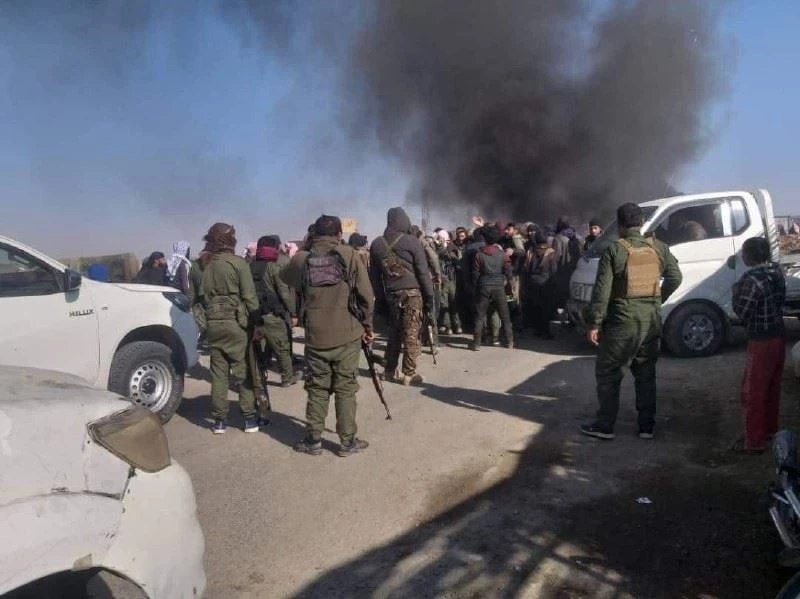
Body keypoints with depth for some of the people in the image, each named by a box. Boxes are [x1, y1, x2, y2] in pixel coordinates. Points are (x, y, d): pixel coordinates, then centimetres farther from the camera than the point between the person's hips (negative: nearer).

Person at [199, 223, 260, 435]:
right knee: (243, 370, 3)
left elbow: (203, 295, 9)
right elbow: (249, 296, -9)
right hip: (235, 322, -4)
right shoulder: (238, 263, -8)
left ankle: (219, 420, 12)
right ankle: (250, 418, 6)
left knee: (218, 372, 9)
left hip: (213, 323, 4)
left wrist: (210, 315, 14)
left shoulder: (207, 265, 7)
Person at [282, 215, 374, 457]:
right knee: (345, 388, 7)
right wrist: (367, 325, 6)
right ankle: (348, 441, 12)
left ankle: (313, 440, 17)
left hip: (316, 336, 2)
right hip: (347, 334, -1)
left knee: (317, 388, 12)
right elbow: (366, 295, -5)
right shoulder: (348, 255, -3)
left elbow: (285, 279, 19)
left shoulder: (302, 259, 1)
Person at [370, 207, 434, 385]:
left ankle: (390, 371, 21)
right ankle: (409, 373, 4)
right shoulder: (412, 241, -6)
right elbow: (423, 271, -7)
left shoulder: (377, 244, 7)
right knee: (411, 334, 1)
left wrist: (380, 296, 16)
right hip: (412, 293, -4)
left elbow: (375, 274, 11)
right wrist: (429, 296, -1)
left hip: (391, 294, 4)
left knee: (394, 332, 15)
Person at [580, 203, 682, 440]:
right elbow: (675, 278, 8)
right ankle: (647, 426, 19)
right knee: (646, 374, 15)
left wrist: (594, 323, -10)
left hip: (623, 321, -5)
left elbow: (602, 290, -13)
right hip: (651, 320, 5)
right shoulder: (659, 248, 5)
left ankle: (605, 426, 9)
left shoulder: (614, 250, -10)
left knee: (607, 372, 6)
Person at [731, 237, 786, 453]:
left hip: (762, 342, -9)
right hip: (778, 336, 9)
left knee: (753, 392, 1)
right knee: (772, 388, 22)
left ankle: (754, 441, 8)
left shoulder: (752, 279, -23)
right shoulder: (776, 271, 3)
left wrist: (737, 292, -3)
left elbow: (742, 312, -19)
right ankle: (769, 429, 37)